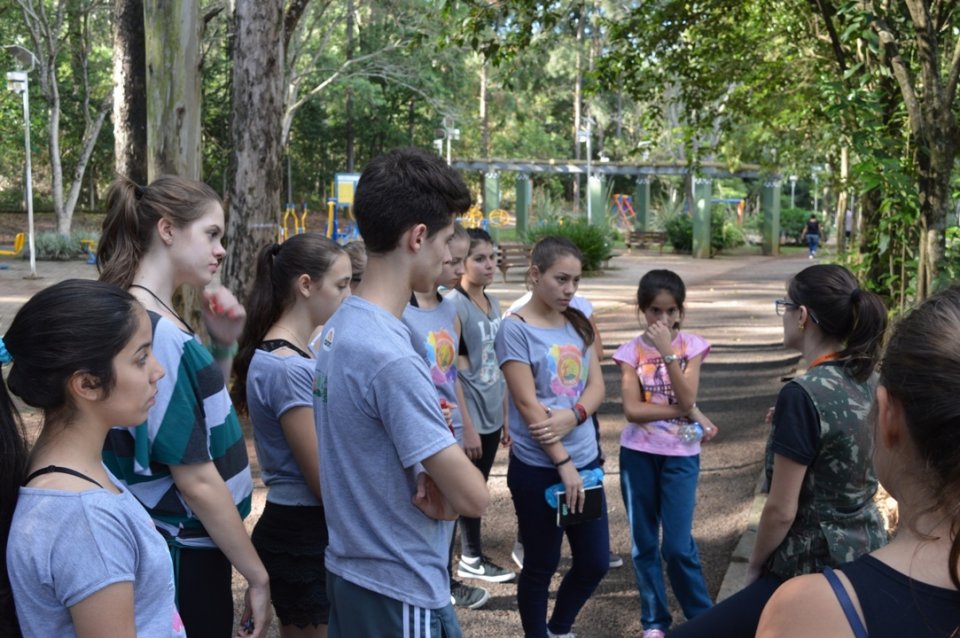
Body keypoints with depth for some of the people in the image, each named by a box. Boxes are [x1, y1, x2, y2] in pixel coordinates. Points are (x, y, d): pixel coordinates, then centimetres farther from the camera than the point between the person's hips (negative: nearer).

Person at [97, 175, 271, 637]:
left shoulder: (157, 321, 5)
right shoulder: (155, 334, -23)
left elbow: (203, 410, 17)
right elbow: (197, 481, -22)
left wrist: (224, 344, 1)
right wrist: (257, 575, -14)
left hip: (188, 545, 9)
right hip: (181, 555, -9)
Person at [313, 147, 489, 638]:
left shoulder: (339, 327, 2)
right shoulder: (390, 359, -26)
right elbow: (473, 497, -24)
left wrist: (433, 482, -7)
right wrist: (443, 489, -3)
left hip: (352, 571, 9)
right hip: (401, 592, -8)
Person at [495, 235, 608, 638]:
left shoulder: (578, 323, 8)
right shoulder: (516, 328, -11)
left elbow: (596, 386, 5)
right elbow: (527, 404, -16)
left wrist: (572, 416, -16)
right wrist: (563, 463, -17)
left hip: (586, 460, 6)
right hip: (537, 468, -6)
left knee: (596, 561, 13)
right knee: (541, 566, 8)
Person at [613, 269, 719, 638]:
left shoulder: (692, 345, -2)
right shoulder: (631, 351, -3)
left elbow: (686, 398, -15)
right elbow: (632, 410, -12)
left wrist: (668, 351, -20)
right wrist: (689, 413, -14)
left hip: (680, 455, -1)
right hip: (638, 455, 1)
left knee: (678, 545, -4)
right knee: (644, 544, 9)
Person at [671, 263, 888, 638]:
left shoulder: (803, 394, -22)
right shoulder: (869, 381, 2)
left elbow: (781, 510, -18)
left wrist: (755, 566, -2)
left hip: (813, 572, -9)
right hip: (865, 556, 9)